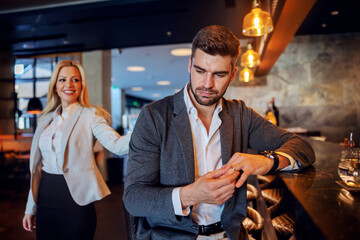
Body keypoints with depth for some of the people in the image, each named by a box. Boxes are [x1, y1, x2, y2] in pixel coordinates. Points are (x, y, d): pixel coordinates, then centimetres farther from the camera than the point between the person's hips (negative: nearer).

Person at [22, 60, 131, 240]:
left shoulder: (90, 115, -6)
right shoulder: (47, 118, 9)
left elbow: (117, 145, -23)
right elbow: (39, 166, 12)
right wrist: (30, 208, 14)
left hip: (75, 199, -5)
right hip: (46, 199, 5)